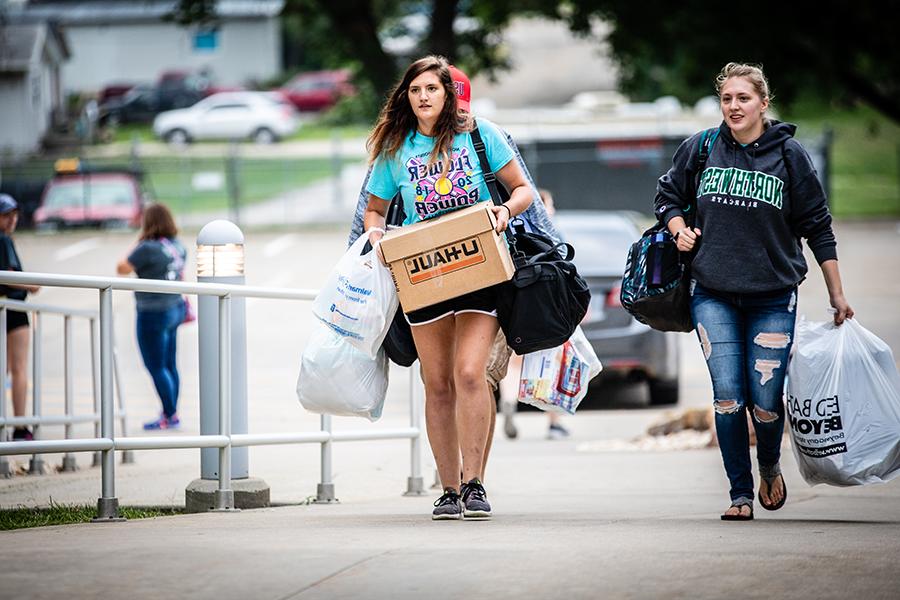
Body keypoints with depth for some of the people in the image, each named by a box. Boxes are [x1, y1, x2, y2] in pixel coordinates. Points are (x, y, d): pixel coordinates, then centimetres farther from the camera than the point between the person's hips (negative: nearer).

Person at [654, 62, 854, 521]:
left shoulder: (788, 155, 0)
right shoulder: (700, 149, 4)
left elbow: (817, 226, 5)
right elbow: (668, 195, 21)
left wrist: (837, 295, 5)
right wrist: (680, 230, 1)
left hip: (773, 297, -1)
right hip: (713, 295, 1)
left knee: (765, 399, -5)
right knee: (727, 396, -7)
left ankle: (770, 467, 27)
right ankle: (740, 495, 4)